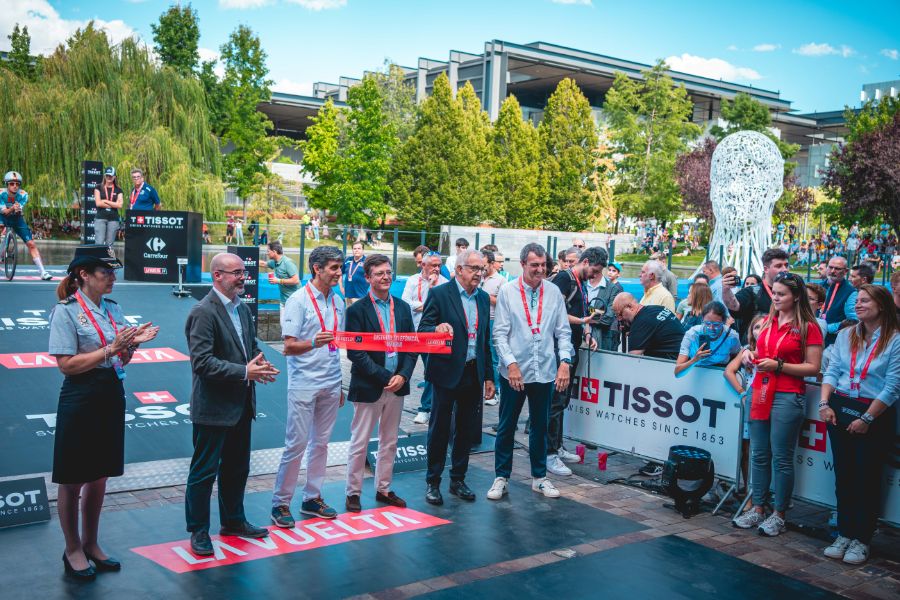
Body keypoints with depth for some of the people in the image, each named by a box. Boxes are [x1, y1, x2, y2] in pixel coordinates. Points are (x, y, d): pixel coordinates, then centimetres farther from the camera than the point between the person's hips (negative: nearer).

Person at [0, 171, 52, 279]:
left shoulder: (23, 195, -18)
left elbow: (19, 211, -28)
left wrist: (18, 209, -51)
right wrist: (12, 208, -46)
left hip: (17, 219, 1)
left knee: (31, 244, -7)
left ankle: (43, 272, -5)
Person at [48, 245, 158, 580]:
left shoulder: (112, 309, 8)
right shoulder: (66, 311, -11)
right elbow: (66, 364, -17)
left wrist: (133, 343, -6)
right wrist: (110, 349, -22)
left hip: (111, 399, 7)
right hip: (80, 402, -6)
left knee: (99, 477, 16)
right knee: (73, 481, 7)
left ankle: (90, 544, 30)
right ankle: (72, 550, 22)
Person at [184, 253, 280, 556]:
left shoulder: (243, 309, 10)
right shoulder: (203, 312, -17)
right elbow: (202, 362, -23)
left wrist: (259, 365, -1)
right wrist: (245, 372, -25)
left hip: (241, 405, 8)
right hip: (213, 408, -8)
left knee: (237, 468, 20)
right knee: (204, 471, 5)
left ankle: (233, 520, 36)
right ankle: (198, 531, 20)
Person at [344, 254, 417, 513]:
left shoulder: (402, 307, 8)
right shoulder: (357, 310, -8)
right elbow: (355, 353, -13)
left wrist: (403, 375, -9)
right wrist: (385, 377, -17)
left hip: (397, 385, 5)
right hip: (368, 387, -5)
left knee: (389, 442, 14)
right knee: (360, 443, 4)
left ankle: (383, 489, 27)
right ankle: (353, 492, 16)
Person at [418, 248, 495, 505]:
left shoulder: (483, 298, 11)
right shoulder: (439, 294, -6)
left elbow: (486, 340, 15)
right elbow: (422, 330, -9)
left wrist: (489, 376, 13)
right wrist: (438, 328, -32)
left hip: (474, 373, 5)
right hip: (447, 372, -5)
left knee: (468, 430, 11)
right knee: (439, 429, 4)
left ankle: (458, 479, 25)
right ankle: (433, 482, 16)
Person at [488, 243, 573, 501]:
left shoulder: (554, 293, 2)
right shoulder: (508, 292, -4)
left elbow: (563, 331, 4)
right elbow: (500, 333, -5)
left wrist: (565, 361, -9)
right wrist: (511, 364, -14)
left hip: (544, 372, 2)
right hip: (514, 371, -2)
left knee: (540, 426, 15)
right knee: (507, 426, 7)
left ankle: (539, 477, 28)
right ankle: (501, 478, 19)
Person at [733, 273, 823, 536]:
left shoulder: (808, 327, -6)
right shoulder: (769, 321, 12)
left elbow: (813, 367, -9)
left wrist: (778, 365, -15)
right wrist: (753, 355, 4)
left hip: (788, 397, -6)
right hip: (761, 393, 6)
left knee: (782, 458, 1)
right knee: (758, 455, 10)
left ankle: (779, 515, 12)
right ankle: (757, 509, 20)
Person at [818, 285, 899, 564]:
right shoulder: (845, 336, 7)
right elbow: (832, 372, 6)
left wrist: (867, 418, -14)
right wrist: (824, 403, -8)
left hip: (876, 415, -4)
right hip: (840, 409, 4)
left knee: (867, 478, 4)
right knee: (843, 475, 10)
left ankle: (861, 539, 15)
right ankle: (844, 533, 21)